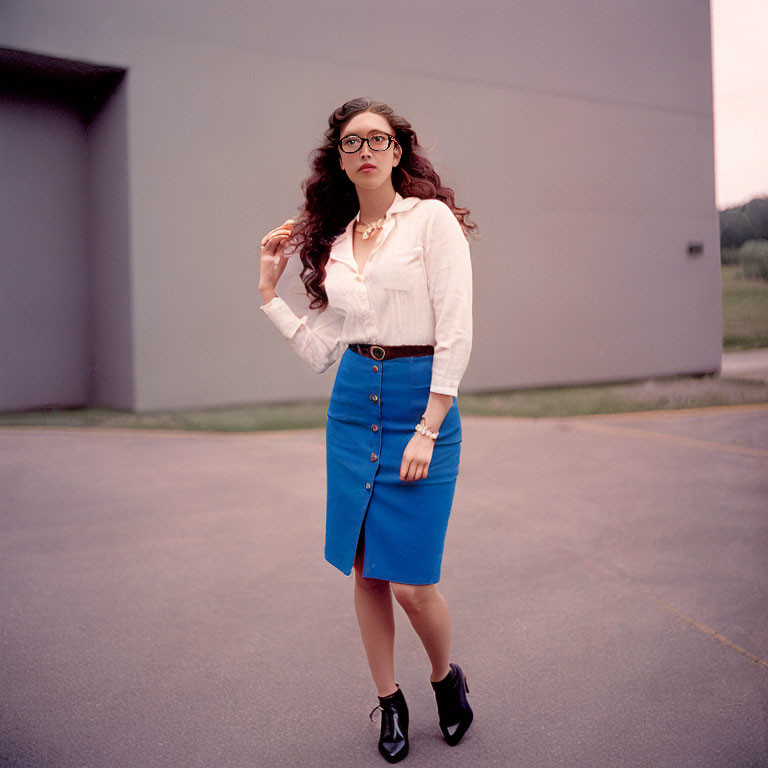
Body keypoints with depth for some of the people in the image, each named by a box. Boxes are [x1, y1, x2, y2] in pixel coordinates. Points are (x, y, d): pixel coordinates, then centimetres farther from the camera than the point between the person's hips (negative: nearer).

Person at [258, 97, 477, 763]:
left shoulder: (432, 218, -4)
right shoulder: (334, 241, 12)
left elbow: (456, 335, -11)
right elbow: (320, 349, 10)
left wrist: (427, 430, -15)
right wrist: (270, 290, 9)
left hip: (423, 401, -5)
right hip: (353, 404, 5)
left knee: (411, 580, -4)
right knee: (364, 570, 9)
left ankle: (446, 678, 27)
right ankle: (389, 702, 29)